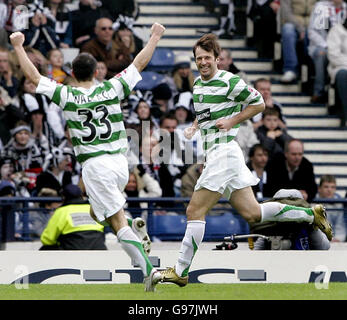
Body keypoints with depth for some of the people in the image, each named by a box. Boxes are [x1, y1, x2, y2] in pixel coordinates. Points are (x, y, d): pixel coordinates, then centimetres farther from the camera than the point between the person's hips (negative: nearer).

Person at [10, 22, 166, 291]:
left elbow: (33, 76, 3)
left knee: (118, 222, -5)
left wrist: (18, 45, 15)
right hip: (120, 161, 4)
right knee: (98, 212, 26)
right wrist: (155, 36, 24)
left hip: (95, 166, -4)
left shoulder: (67, 96, -5)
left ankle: (149, 270, -15)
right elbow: (140, 63, 11)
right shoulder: (111, 89, 1)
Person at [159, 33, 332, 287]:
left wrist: (232, 121, -10)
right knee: (252, 213, 8)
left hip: (224, 150, -9)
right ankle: (310, 214, 17)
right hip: (213, 152, 9)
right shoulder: (197, 84, 15)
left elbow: (259, 103, -3)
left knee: (195, 211, -8)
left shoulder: (230, 82, -10)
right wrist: (195, 127, 12)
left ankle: (181, 272, -4)